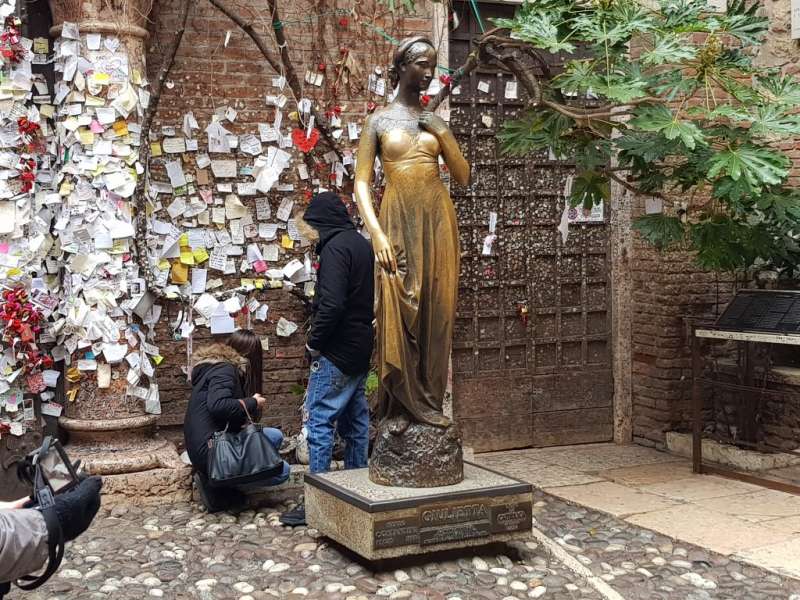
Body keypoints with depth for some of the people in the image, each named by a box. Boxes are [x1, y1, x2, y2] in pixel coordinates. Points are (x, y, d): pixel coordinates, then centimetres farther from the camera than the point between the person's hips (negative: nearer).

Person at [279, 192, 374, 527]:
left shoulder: (335, 247, -15)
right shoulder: (361, 244, 14)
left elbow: (331, 304, -24)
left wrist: (315, 342, -13)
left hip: (337, 352, -9)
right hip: (360, 350, 9)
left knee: (319, 422, -5)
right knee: (354, 421, 13)